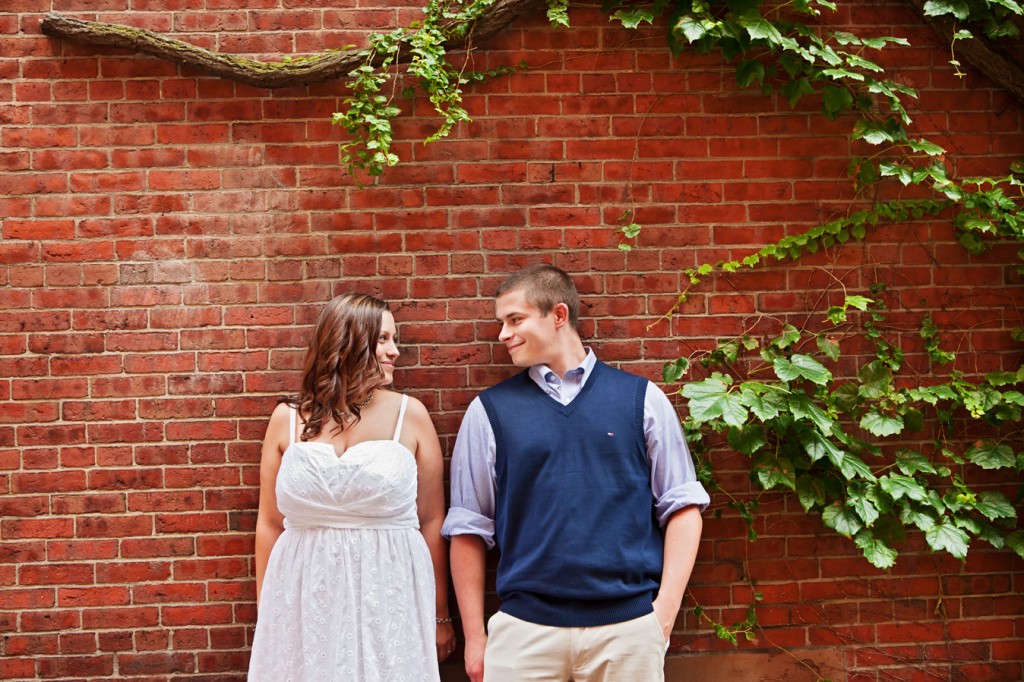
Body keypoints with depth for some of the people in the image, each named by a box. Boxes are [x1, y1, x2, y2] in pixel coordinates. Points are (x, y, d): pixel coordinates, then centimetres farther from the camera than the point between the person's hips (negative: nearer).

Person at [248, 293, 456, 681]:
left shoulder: (410, 415, -1)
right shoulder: (288, 419, 3)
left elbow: (431, 522, 3)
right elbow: (270, 524, 9)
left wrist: (440, 617, 6)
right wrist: (266, 616, 10)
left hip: (389, 602, -1)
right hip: (306, 608, 1)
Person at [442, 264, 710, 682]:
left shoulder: (641, 399, 4)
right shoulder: (489, 411, 4)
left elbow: (682, 505, 3)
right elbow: (469, 527, 5)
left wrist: (665, 609, -5)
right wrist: (475, 636, 2)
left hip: (629, 627, 0)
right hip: (524, 629, 1)